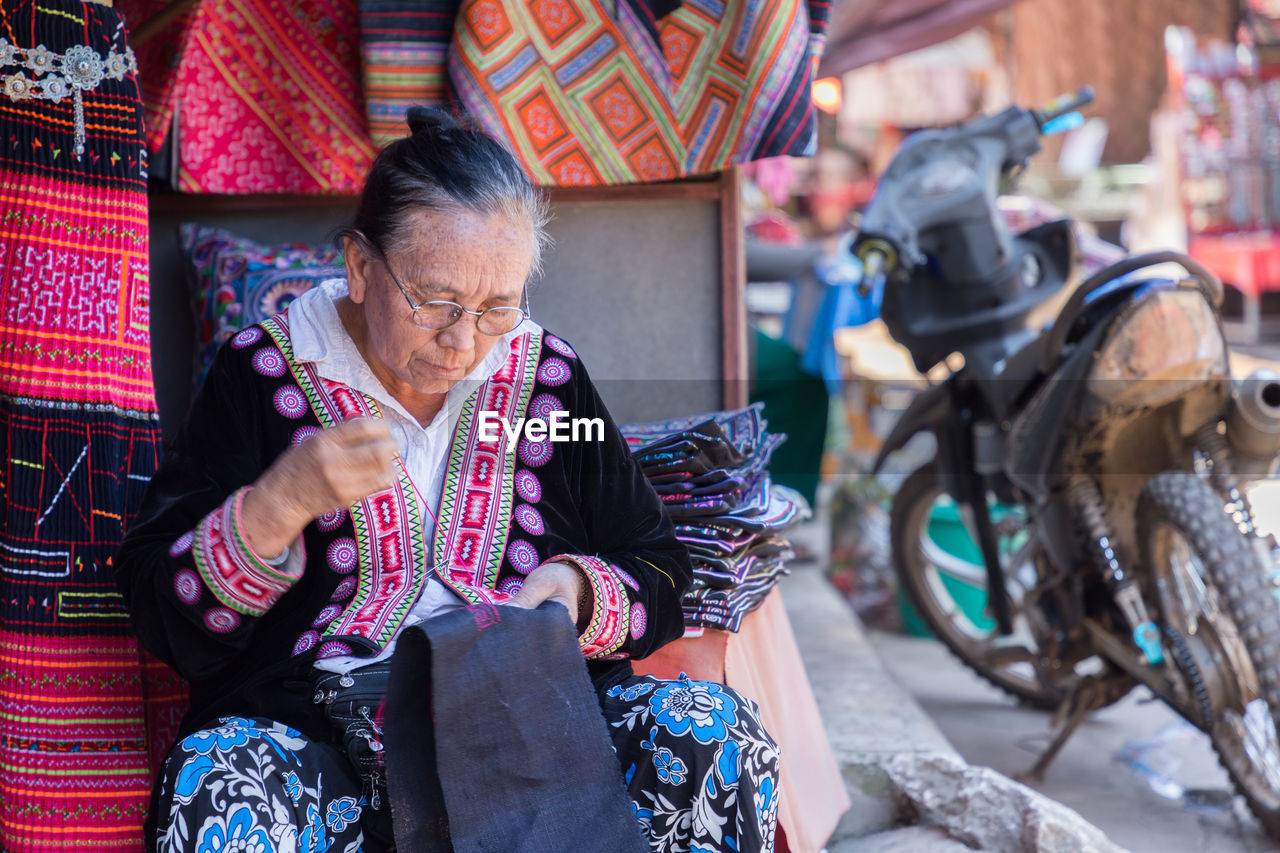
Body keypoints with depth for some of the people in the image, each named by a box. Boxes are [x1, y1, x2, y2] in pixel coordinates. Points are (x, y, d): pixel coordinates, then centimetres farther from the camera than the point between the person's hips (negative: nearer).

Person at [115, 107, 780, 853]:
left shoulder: (548, 375, 11)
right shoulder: (265, 373, 3)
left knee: (713, 728, -23)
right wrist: (285, 502, -19)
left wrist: (578, 590, -6)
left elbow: (661, 584, 17)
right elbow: (164, 618, -2)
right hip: (317, 729, -2)